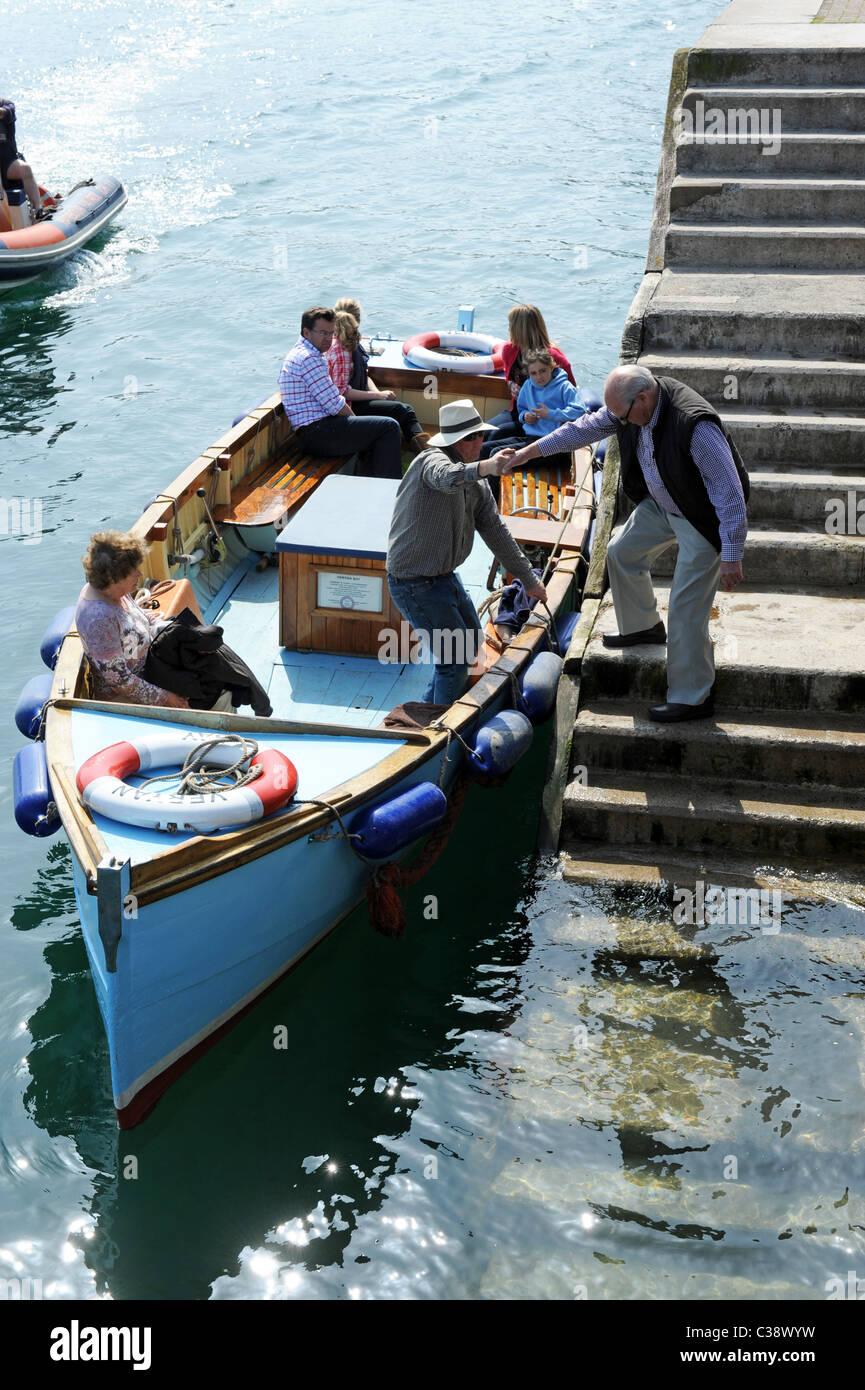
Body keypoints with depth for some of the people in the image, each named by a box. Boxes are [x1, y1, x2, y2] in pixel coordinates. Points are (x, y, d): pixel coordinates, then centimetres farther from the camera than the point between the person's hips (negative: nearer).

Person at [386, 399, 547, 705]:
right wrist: (484, 468, -68)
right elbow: (446, 477, -47)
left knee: (473, 642, 22)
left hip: (444, 575, 10)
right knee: (456, 657, -8)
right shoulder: (432, 460, -21)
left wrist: (529, 580, 14)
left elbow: (495, 530, 12)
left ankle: (431, 707, 38)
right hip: (415, 583, -10)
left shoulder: (476, 483, 6)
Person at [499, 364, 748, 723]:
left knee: (685, 607, -6)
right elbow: (586, 427, 5)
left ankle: (692, 698, 7)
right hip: (660, 502, 8)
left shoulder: (696, 426, -38)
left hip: (702, 518, -8)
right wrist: (530, 451, 9)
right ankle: (642, 626, 45)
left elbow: (730, 494, -32)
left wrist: (732, 557, -28)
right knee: (622, 552, 21)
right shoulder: (633, 402, -13)